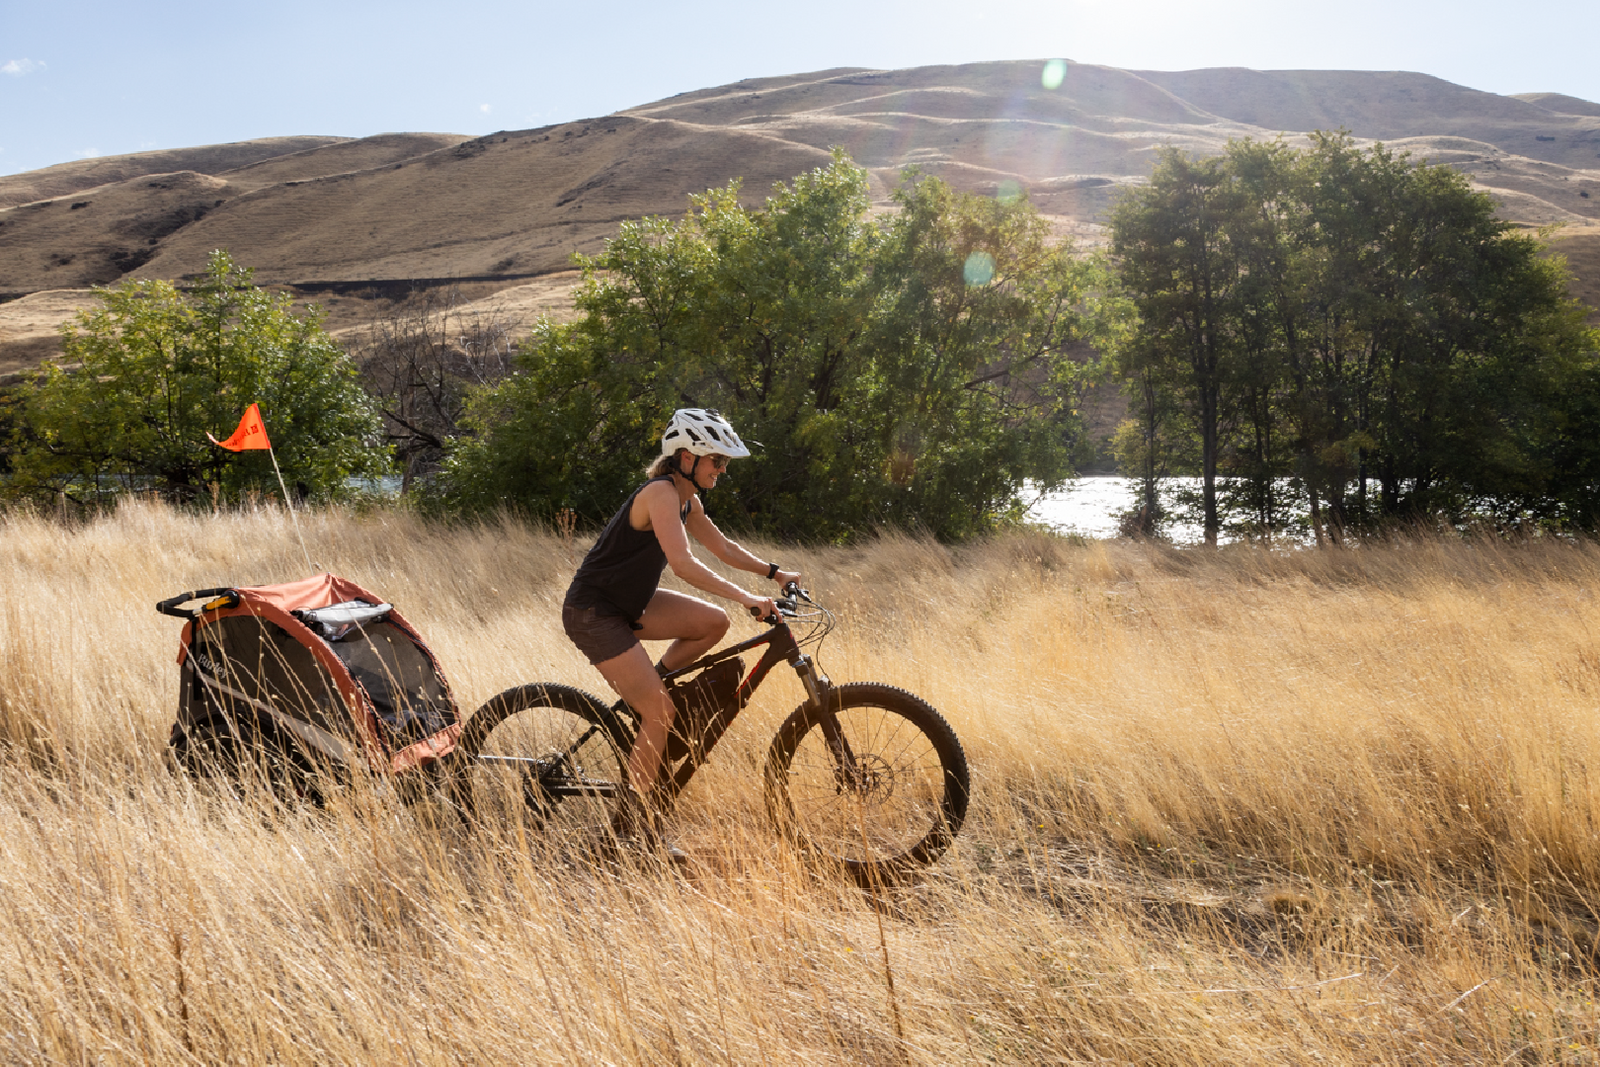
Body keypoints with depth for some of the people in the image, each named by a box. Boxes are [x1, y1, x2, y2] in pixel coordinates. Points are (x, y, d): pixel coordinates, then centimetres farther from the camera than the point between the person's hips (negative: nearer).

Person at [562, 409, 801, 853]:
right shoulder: (661, 492, -22)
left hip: (627, 603, 9)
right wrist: (747, 598, -37)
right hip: (592, 612, -9)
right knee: (661, 712, -12)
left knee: (713, 622, -1)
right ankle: (632, 822, -1)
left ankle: (641, 688, 12)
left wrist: (774, 572, 11)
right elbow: (683, 563, -33)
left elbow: (723, 547, 19)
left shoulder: (688, 500, 7)